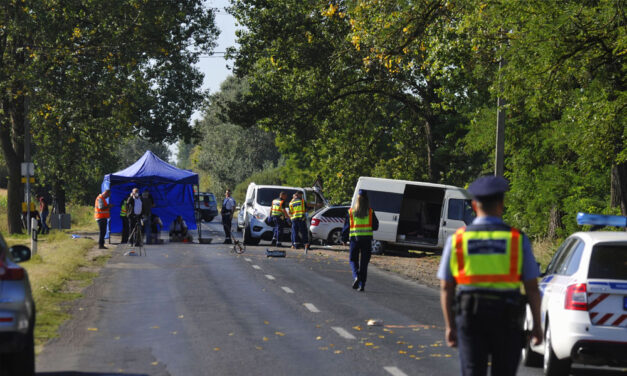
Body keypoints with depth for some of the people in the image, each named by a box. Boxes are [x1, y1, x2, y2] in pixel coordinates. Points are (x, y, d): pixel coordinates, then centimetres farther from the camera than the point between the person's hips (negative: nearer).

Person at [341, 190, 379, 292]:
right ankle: (362, 284, 4)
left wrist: (344, 239, 14)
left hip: (355, 238, 0)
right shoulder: (370, 212, -2)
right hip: (367, 239, 0)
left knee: (353, 259, 13)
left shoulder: (351, 212, -1)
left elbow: (346, 227, 4)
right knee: (364, 262, 7)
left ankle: (356, 276, -14)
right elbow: (375, 226, 3)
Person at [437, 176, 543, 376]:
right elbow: (532, 288, -1)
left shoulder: (457, 239, 1)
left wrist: (450, 326, 10)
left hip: (470, 315, 1)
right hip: (507, 319, -1)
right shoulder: (518, 239, -2)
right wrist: (537, 325, 7)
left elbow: (446, 288, 3)